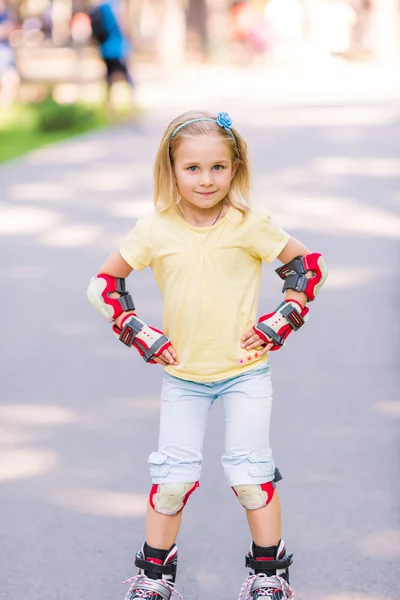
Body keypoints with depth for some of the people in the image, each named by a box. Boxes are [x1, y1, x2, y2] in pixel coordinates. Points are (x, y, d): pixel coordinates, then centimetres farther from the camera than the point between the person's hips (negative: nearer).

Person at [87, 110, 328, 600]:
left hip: (245, 371, -1)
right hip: (182, 374, 1)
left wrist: (282, 322, -6)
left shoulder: (248, 226, -10)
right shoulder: (154, 231, -7)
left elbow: (307, 266, 2)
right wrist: (138, 333, -4)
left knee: (250, 470, 1)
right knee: (173, 474, 4)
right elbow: (103, 284, 4)